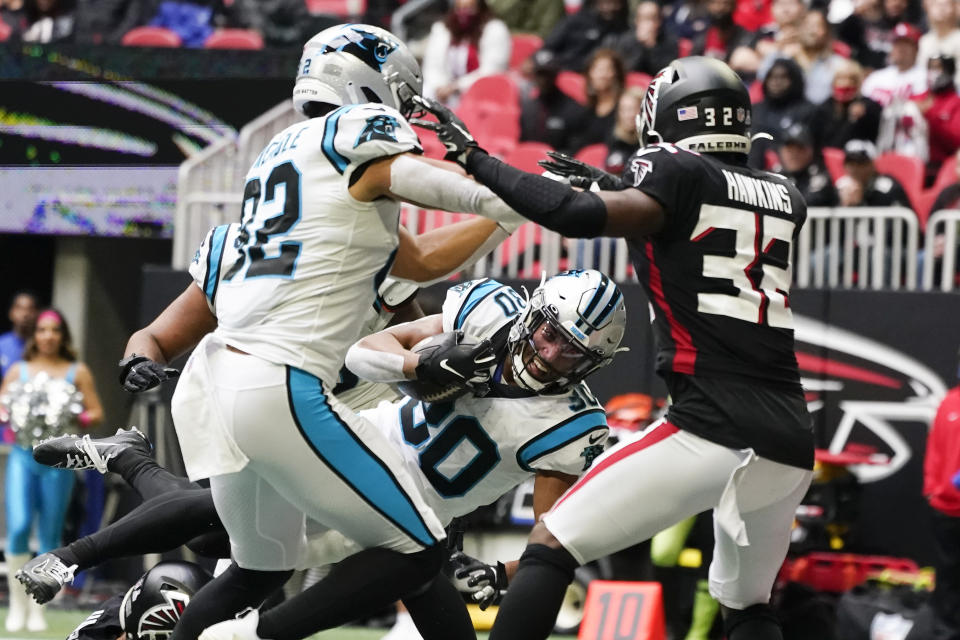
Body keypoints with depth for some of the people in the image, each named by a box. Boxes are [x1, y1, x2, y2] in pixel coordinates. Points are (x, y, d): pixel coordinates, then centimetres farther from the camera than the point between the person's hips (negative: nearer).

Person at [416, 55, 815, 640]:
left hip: (711, 432, -6)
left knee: (551, 549, 0)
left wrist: (476, 159, -5)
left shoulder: (675, 172, 1)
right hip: (790, 445, 6)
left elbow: (579, 217, -14)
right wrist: (617, 186, 40)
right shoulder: (787, 200, 20)